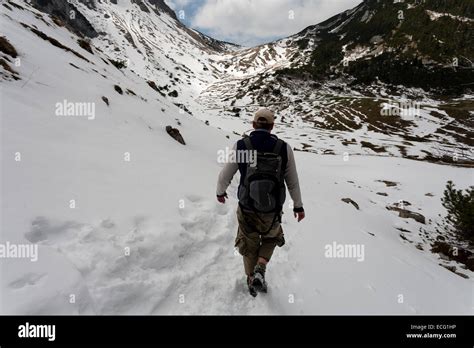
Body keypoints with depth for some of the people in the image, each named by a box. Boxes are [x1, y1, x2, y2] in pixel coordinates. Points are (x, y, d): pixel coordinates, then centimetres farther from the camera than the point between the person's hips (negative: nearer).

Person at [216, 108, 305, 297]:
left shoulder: (240, 146, -12)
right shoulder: (284, 148, -11)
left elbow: (225, 176, -3)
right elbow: (293, 182, -2)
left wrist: (220, 192, 18)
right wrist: (298, 205, 14)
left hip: (246, 210, 0)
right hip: (272, 212, 0)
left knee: (249, 246, 25)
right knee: (271, 238, 31)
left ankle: (252, 281, 42)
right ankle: (260, 269, 10)